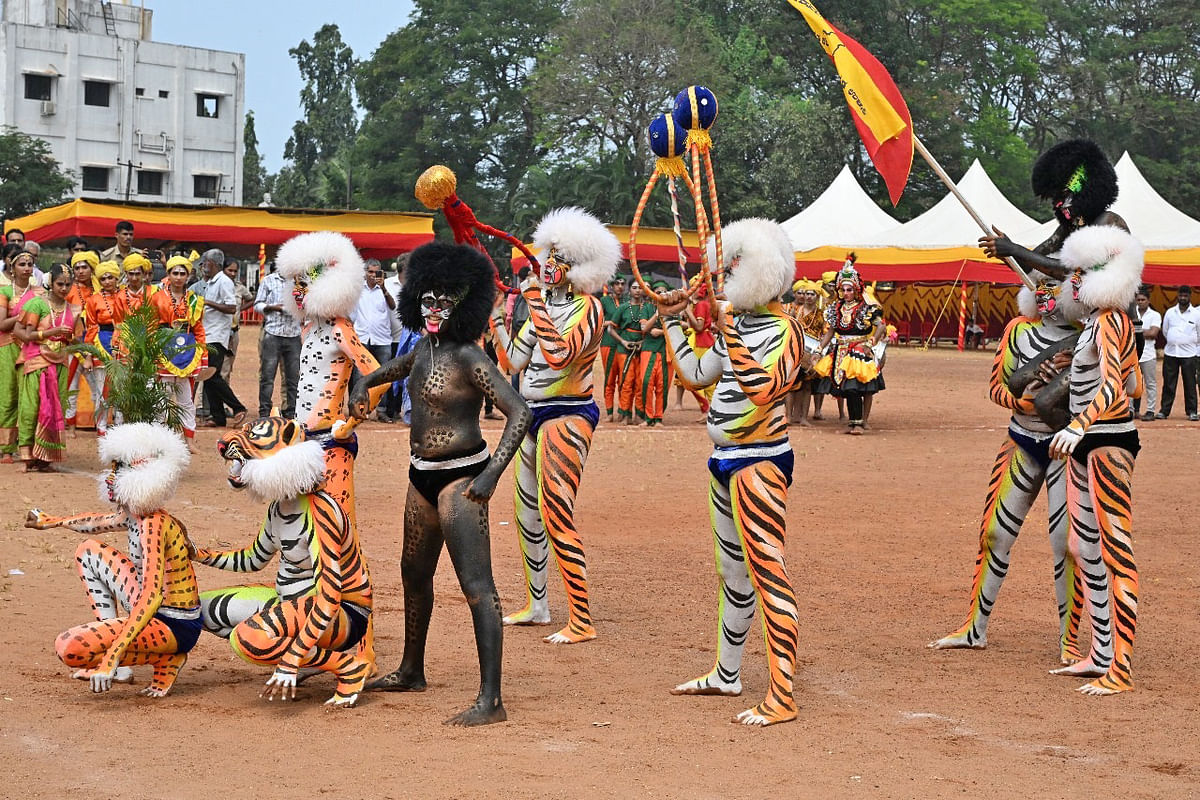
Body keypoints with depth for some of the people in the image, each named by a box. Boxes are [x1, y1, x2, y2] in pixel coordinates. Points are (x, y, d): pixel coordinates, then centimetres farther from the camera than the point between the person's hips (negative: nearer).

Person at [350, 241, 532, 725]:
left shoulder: (468, 358, -17)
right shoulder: (424, 350, 8)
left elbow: (520, 412, -25)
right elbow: (394, 369, 34)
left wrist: (493, 473, -31)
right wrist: (363, 386, 16)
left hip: (460, 477, -10)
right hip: (422, 475, 10)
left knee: (476, 585, -13)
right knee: (415, 572, 23)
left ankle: (491, 701, -16)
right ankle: (411, 672, 42)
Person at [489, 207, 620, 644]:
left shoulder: (586, 308, -13)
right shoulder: (546, 307, 12)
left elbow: (560, 354, -29)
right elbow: (516, 360, 10)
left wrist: (536, 305, -25)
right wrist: (494, 319, 7)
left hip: (567, 417, -9)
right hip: (535, 415, 9)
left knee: (556, 516, -13)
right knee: (527, 512, 15)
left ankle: (582, 622, -10)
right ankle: (536, 606, 27)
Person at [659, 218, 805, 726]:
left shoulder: (782, 330, -15)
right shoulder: (738, 326, 13)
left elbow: (763, 389, -31)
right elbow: (695, 375, 20)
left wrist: (730, 335, -32)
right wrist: (672, 322, 19)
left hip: (759, 464, -10)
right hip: (726, 461, 10)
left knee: (767, 572, -12)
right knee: (731, 571, 19)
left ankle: (781, 698, -13)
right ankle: (726, 675, 32)